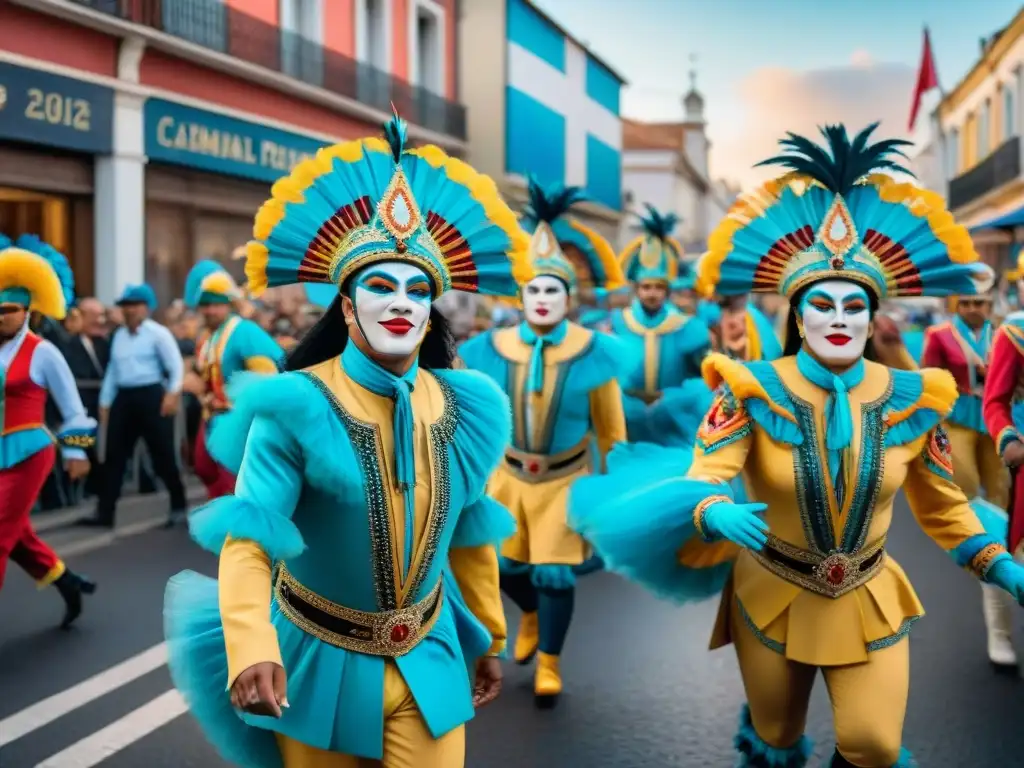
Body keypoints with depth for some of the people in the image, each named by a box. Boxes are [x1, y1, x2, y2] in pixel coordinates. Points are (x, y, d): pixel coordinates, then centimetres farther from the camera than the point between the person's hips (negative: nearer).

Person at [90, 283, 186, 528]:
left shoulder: (158, 333, -4)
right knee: (114, 455, 3)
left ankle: (179, 507, 16)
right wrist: (105, 402, 13)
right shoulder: (118, 336, 15)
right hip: (123, 398, 6)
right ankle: (104, 513, 6)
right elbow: (112, 371, 17)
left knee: (163, 454, 1)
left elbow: (176, 366, -9)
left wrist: (172, 394, -22)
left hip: (151, 396, -6)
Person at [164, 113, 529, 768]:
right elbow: (247, 540, -25)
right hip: (319, 665, -2)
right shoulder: (297, 407, -18)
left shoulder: (464, 409, -3)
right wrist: (251, 651, -41)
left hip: (427, 665, 3)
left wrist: (489, 642, 16)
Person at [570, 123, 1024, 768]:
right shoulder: (753, 391, -16)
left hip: (868, 601, 1)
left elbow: (945, 511, 1)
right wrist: (719, 515, -47)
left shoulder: (913, 399, -9)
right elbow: (704, 479, -24)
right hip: (774, 597, -1)